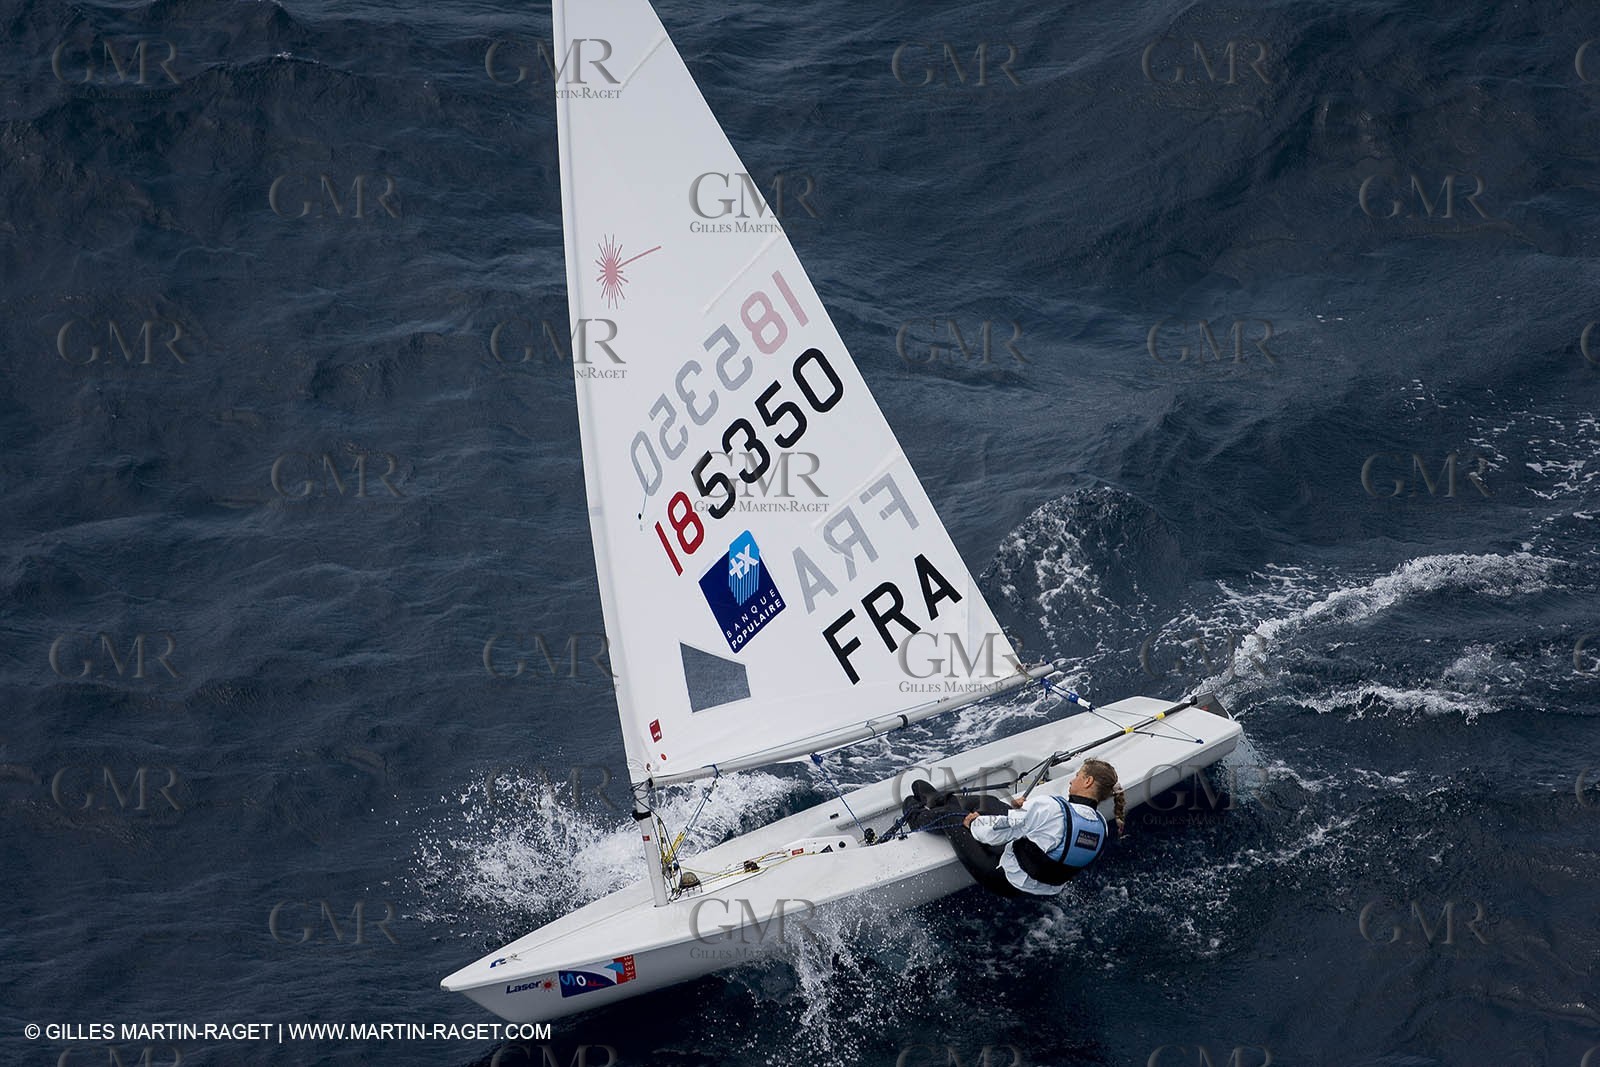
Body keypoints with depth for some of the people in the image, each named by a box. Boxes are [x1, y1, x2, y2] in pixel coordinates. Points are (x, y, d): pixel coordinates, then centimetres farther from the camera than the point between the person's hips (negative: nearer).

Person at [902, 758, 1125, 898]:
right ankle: (939, 800, 50)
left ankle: (918, 817, 48)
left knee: (949, 815, 13)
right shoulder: (1102, 826, -13)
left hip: (1005, 882, -7)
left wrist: (974, 823, -4)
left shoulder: (1051, 808, -34)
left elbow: (996, 831, -26)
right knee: (986, 802, 22)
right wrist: (1026, 810, 12)